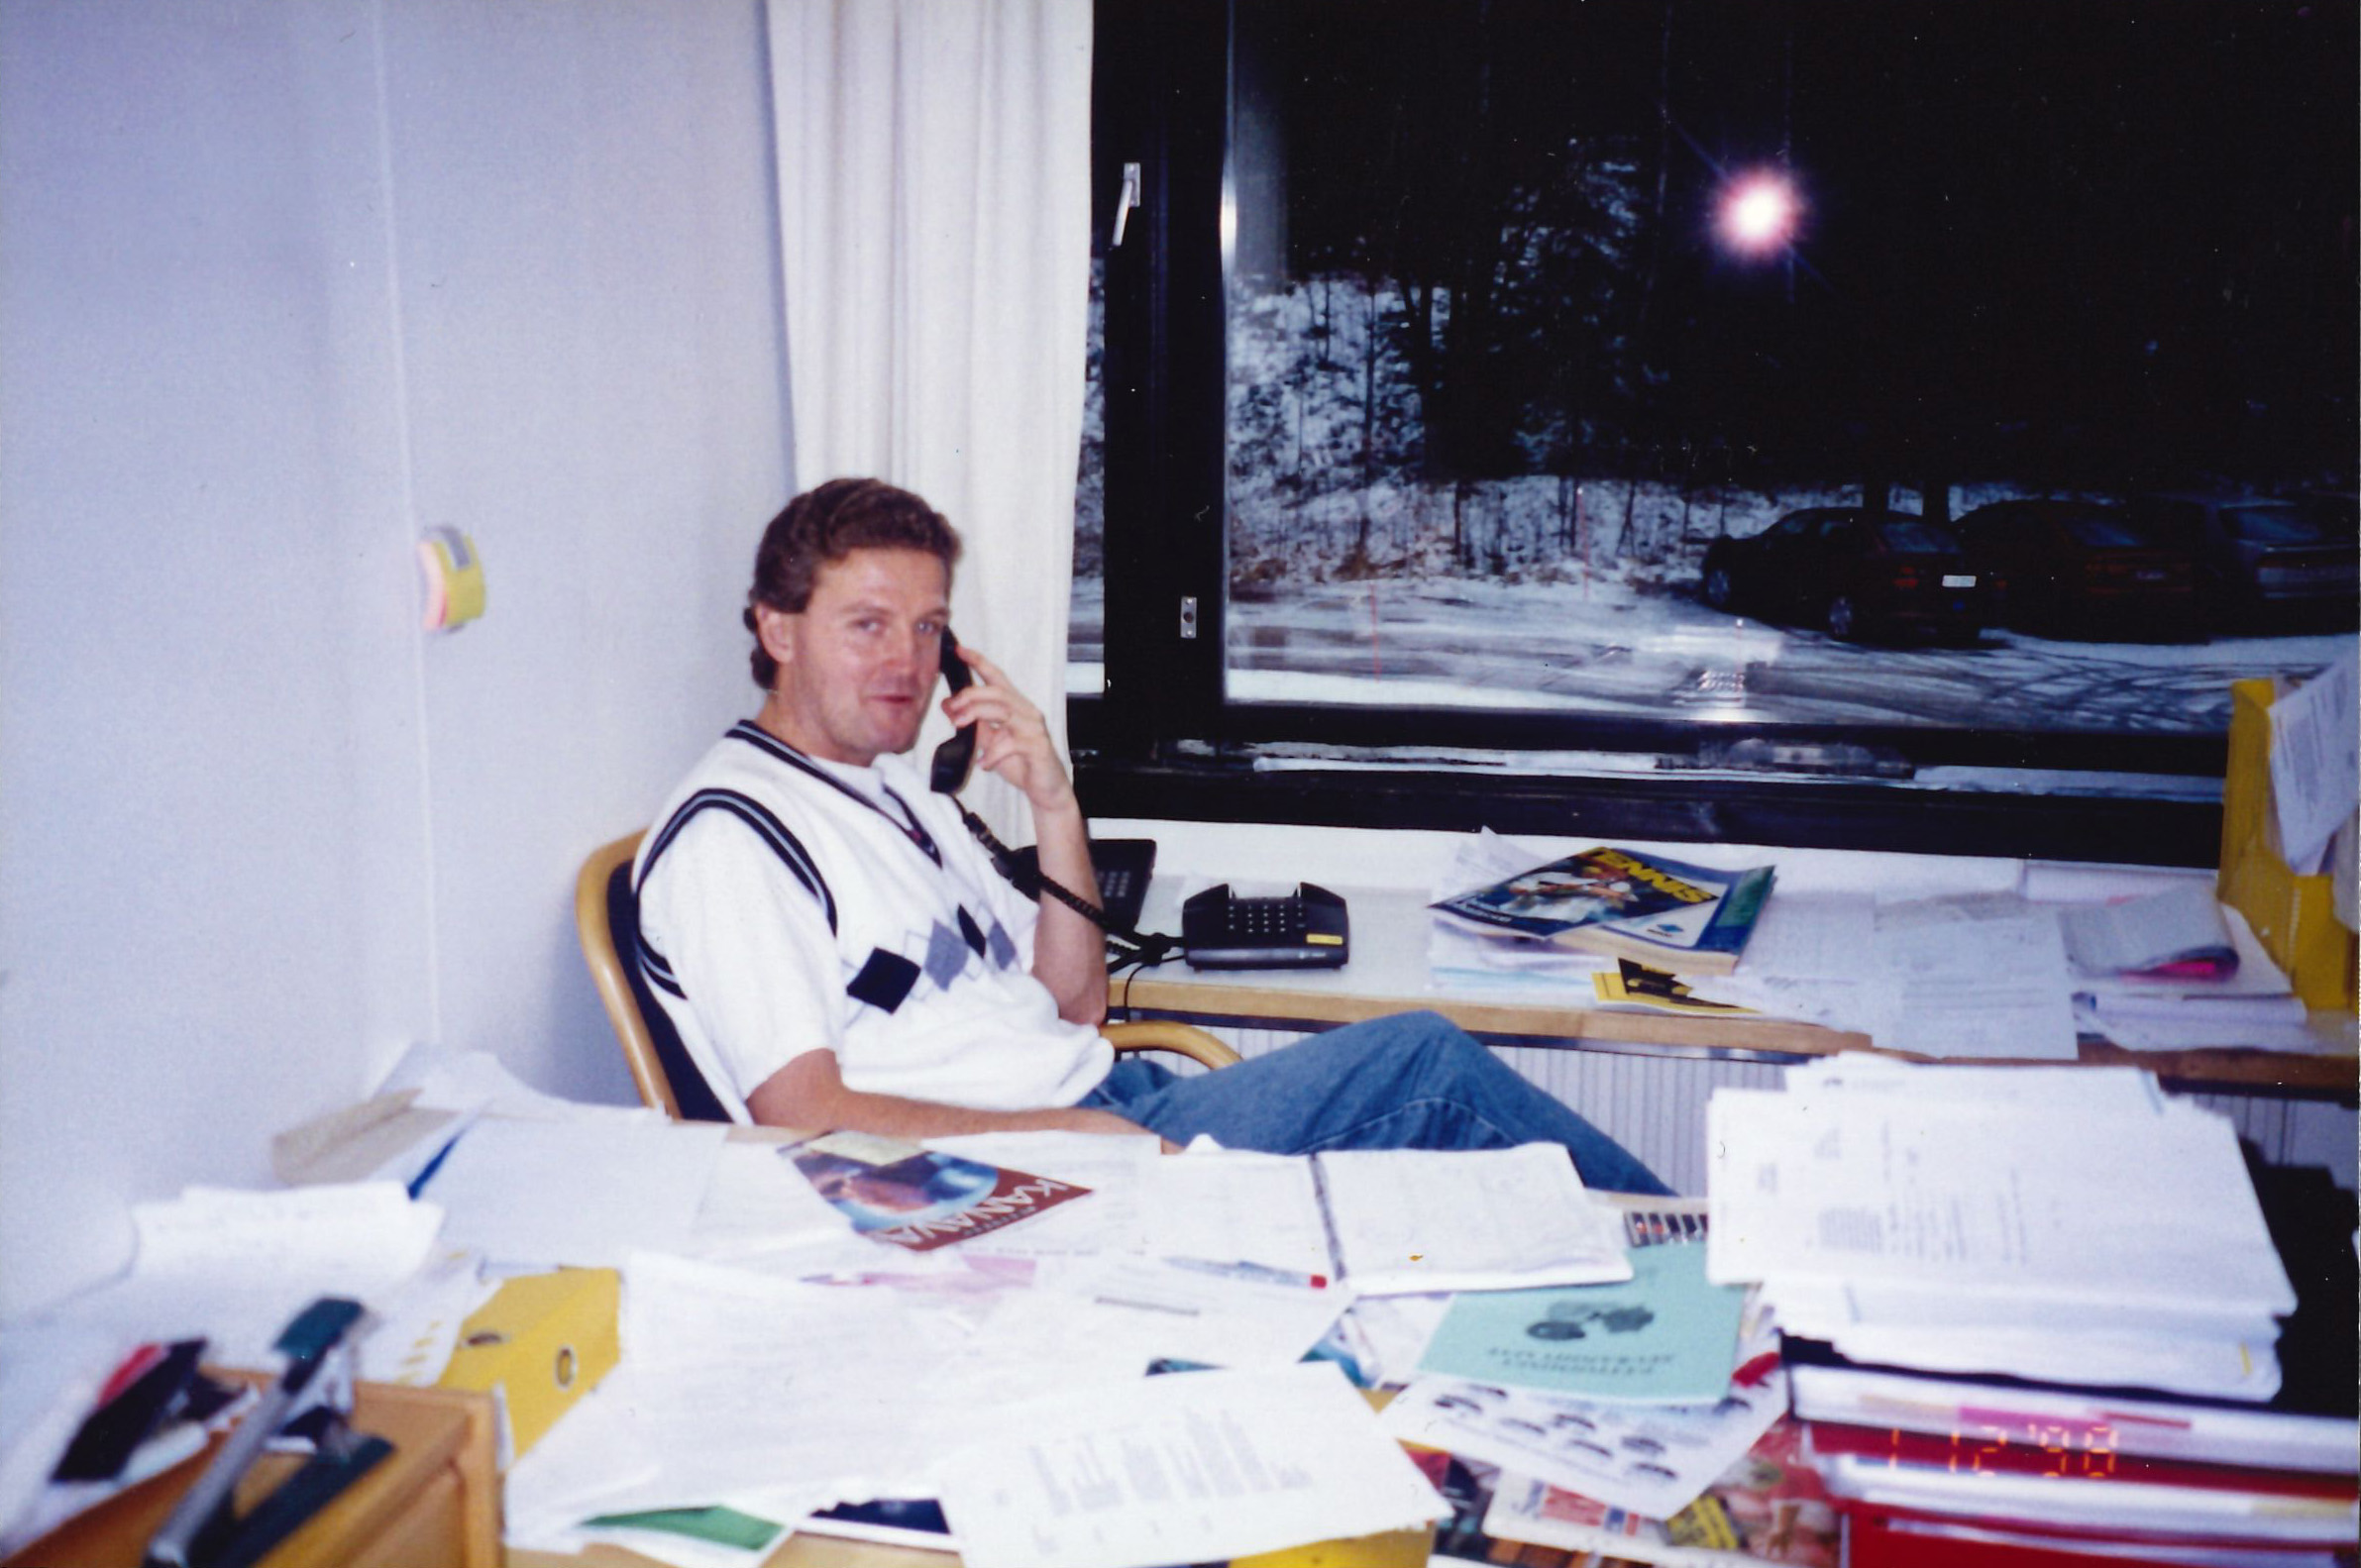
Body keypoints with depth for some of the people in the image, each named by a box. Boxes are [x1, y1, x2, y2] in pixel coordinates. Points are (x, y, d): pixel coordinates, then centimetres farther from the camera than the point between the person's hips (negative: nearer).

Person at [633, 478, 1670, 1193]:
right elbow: (808, 1118, -19)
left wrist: (1054, 805, 2)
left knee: (1421, 1056, -3)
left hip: (1111, 1113, 9)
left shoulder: (898, 793, 18)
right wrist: (1075, 1135, -23)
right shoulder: (726, 836, -10)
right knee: (1423, 1060, -11)